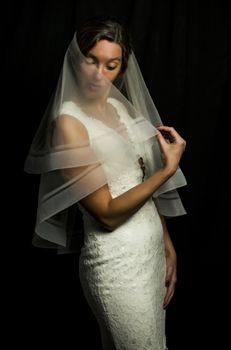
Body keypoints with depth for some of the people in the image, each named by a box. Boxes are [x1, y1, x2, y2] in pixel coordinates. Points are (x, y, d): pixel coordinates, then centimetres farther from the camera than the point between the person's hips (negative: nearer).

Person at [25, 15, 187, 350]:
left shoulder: (121, 106, 5)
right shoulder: (69, 123, -17)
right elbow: (108, 214, -19)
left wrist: (168, 246, 11)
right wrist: (168, 169, -18)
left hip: (152, 249, 8)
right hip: (118, 262, -7)